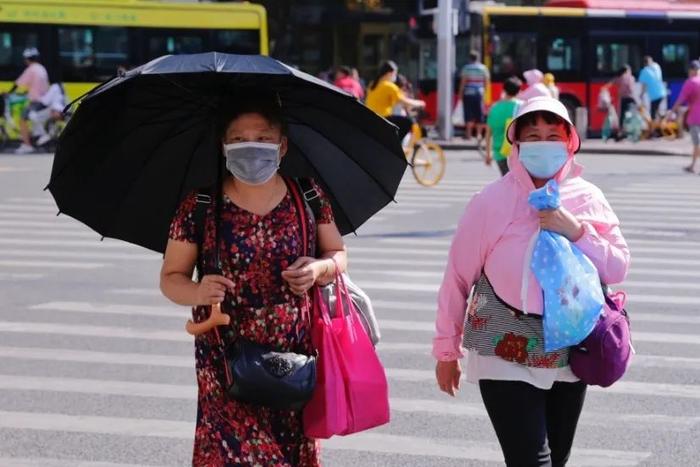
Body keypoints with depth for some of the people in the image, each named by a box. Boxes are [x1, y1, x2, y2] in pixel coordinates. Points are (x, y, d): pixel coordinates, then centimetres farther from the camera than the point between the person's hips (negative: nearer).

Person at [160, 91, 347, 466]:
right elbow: (170, 278, 2)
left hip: (296, 356, 2)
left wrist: (319, 269, -9)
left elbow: (338, 253, 14)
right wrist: (198, 293, -20)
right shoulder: (199, 207, -4)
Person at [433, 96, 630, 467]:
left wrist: (577, 232, -16)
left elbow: (618, 269, 0)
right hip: (505, 356, -4)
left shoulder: (588, 199, 1)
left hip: (570, 357, 4)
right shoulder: (492, 202, -10)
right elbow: (458, 277, -4)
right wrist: (446, 350, 1)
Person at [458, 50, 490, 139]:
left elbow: (462, 82, -6)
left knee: (468, 115, 1)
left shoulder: (466, 68, -5)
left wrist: (460, 94, 1)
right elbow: (487, 83, 4)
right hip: (479, 94, 2)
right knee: (479, 115, 8)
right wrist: (484, 92, 17)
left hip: (468, 93, -2)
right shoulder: (483, 68, 2)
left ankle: (468, 133, -2)